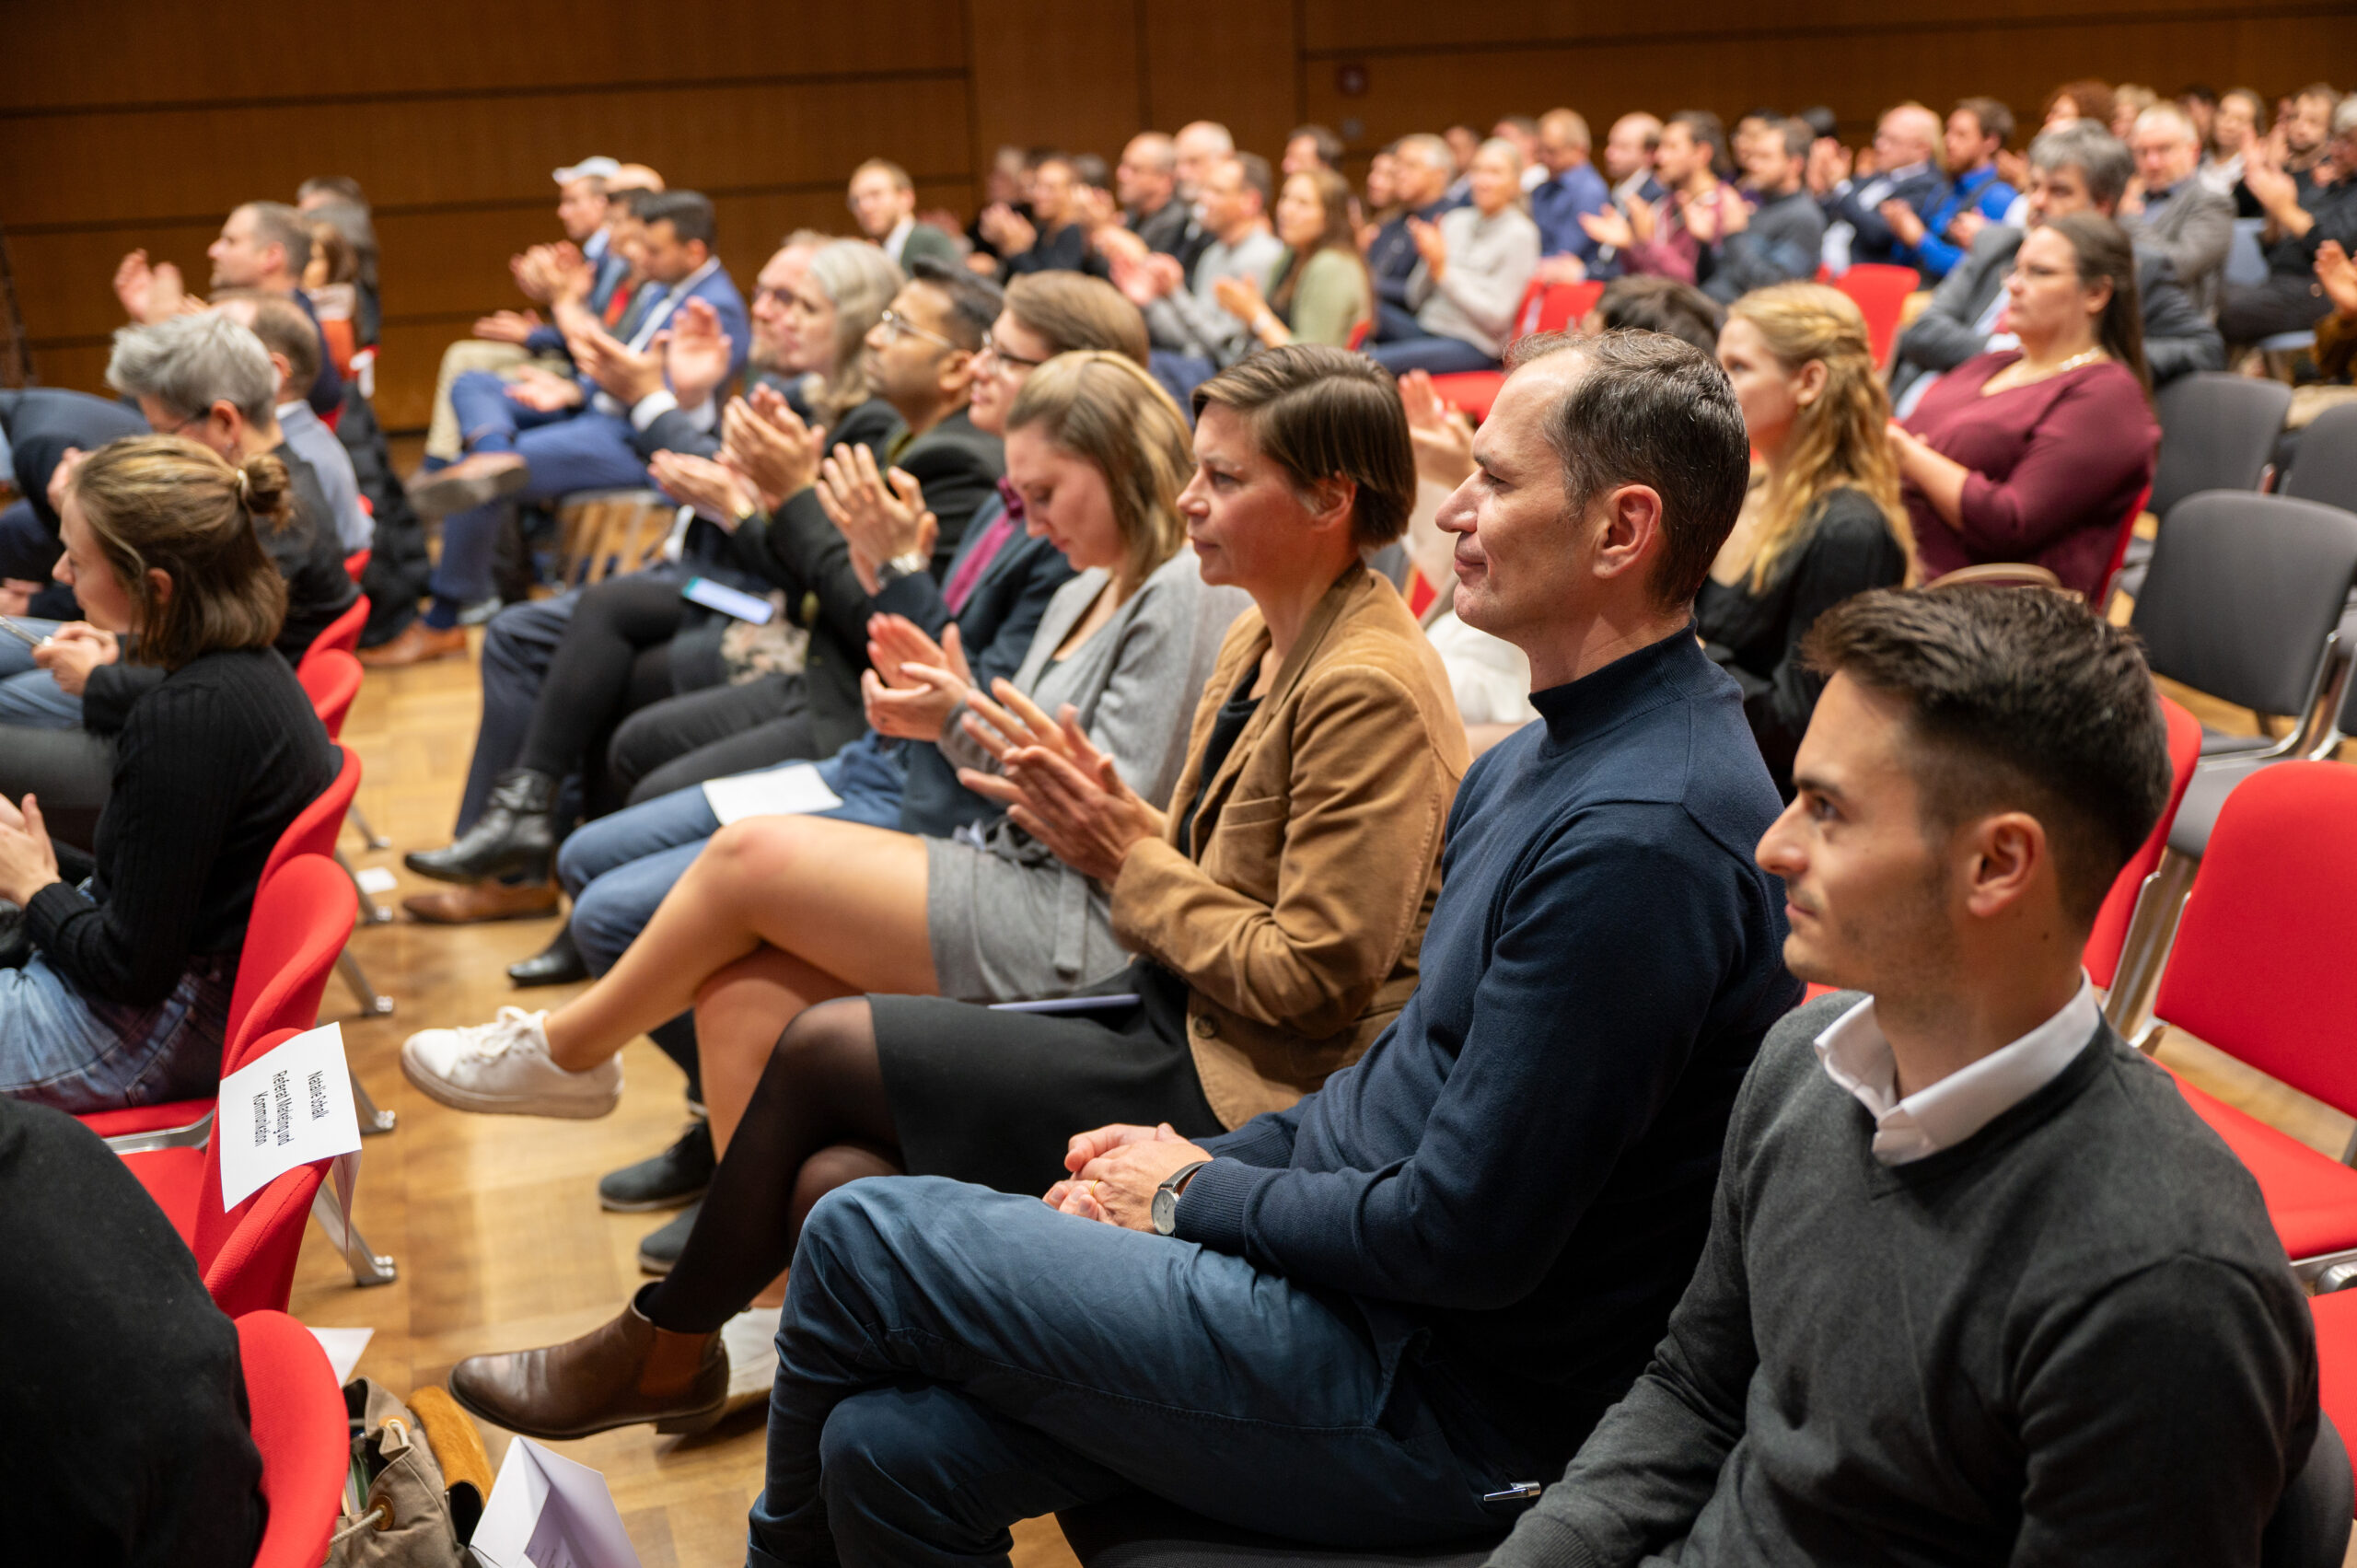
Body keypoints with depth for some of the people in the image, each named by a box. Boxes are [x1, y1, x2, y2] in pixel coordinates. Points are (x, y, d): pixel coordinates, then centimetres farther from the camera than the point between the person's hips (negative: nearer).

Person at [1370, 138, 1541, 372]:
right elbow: (1416, 298, 15)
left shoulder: (1520, 234, -3)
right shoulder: (1456, 220, 13)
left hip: (1473, 346, -6)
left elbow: (1496, 317, -12)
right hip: (1426, 331, 6)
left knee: (1371, 362, -31)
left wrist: (1443, 269, -15)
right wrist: (1428, 261, -6)